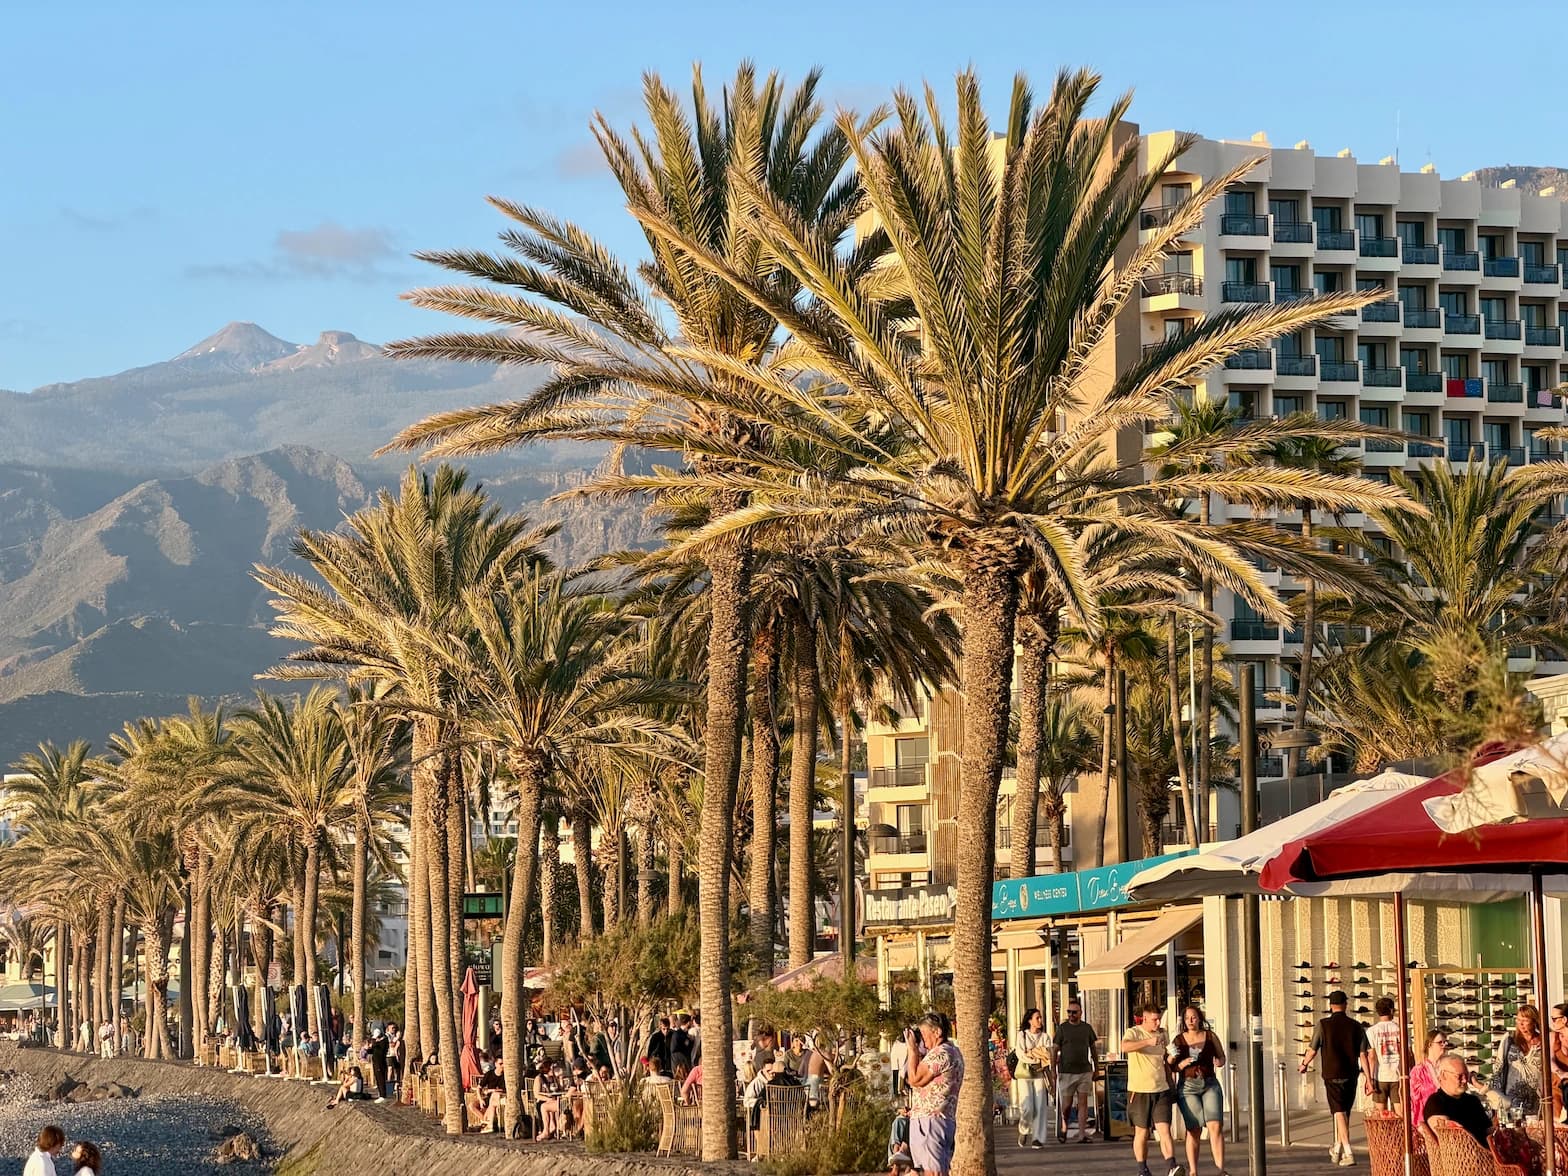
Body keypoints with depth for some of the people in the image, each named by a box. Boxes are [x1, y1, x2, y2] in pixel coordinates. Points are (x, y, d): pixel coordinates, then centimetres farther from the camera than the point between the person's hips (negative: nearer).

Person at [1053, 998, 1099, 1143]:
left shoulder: (1087, 1028, 8)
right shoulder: (1062, 1028, 0)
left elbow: (1093, 1048, 16)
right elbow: (1054, 1050, 1)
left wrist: (1096, 1068, 15)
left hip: (1084, 1071, 2)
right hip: (1066, 1072, -2)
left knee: (1083, 1102, -3)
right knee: (1066, 1104, 1)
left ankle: (1082, 1133, -3)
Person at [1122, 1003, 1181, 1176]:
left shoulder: (1162, 1034, 13)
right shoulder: (1134, 1032, -5)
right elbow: (1125, 1046, -29)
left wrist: (1170, 1083, 25)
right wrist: (1148, 1041, -37)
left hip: (1161, 1090, 4)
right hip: (1139, 1090, -3)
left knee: (1164, 1129, -9)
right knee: (1141, 1132, 5)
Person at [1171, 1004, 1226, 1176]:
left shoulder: (1210, 1037, 7)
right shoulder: (1178, 1040, 4)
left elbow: (1222, 1057, 17)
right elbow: (1170, 1066, 5)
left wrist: (1219, 1062, -5)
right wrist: (1181, 1064, -14)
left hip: (1210, 1084, 1)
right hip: (1188, 1087, -1)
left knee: (1215, 1126, -12)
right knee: (1194, 1129, -4)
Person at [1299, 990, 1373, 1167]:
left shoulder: (1323, 1025, -7)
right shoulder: (1356, 1026, -1)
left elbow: (1312, 1050, 0)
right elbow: (1363, 1055, -3)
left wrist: (1304, 1064, 21)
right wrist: (1368, 1079, 0)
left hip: (1332, 1075, -3)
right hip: (1350, 1076, 3)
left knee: (1339, 1113, -5)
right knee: (1344, 1113, 17)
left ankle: (1348, 1153, -18)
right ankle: (1337, 1150, 30)